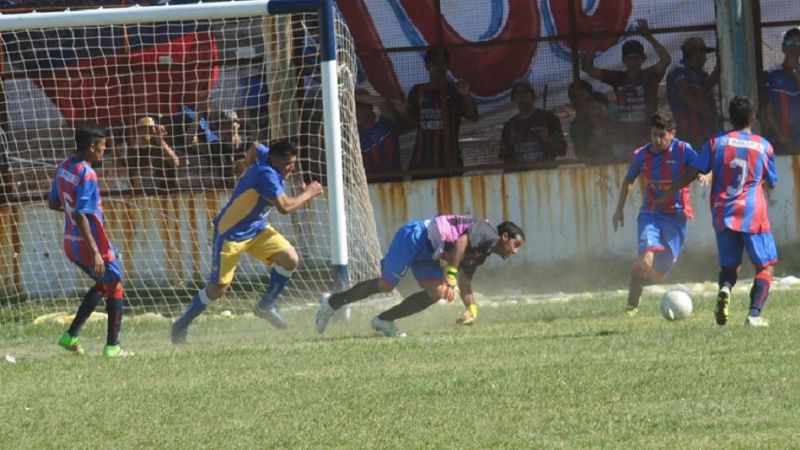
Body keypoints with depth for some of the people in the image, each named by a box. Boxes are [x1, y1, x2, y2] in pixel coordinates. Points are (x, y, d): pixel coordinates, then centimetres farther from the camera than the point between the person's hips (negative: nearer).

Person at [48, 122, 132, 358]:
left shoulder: (63, 168, 3)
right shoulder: (87, 175, -23)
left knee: (102, 285, 25)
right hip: (91, 242, -8)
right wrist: (95, 252, -28)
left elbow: (53, 204, 13)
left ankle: (71, 336, 20)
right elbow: (80, 215, -28)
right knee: (115, 287, 8)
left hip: (71, 243, 8)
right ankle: (112, 346, 9)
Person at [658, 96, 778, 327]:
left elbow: (693, 172, -2)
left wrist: (667, 194, 8)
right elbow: (771, 184, 13)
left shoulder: (717, 142, 1)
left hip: (723, 215, 2)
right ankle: (754, 314, -13)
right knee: (765, 266, 7)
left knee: (729, 265, 17)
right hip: (754, 216, -2)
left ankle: (725, 289, -18)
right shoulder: (764, 146, 2)